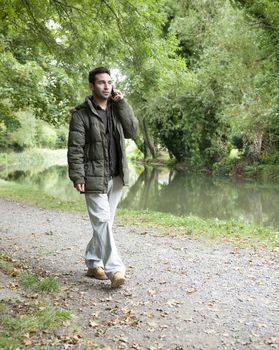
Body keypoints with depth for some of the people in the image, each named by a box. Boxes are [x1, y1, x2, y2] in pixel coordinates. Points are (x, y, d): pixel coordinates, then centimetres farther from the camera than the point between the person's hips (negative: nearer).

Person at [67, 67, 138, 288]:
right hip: (95, 178, -5)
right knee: (102, 222, -10)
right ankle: (115, 270, -9)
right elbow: (75, 148, -8)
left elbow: (132, 131, 1)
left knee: (104, 222, 11)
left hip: (116, 178, 6)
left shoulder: (117, 109, 12)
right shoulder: (81, 114, -5)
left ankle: (94, 264, 24)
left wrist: (122, 104, -4)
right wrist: (77, 176, -16)